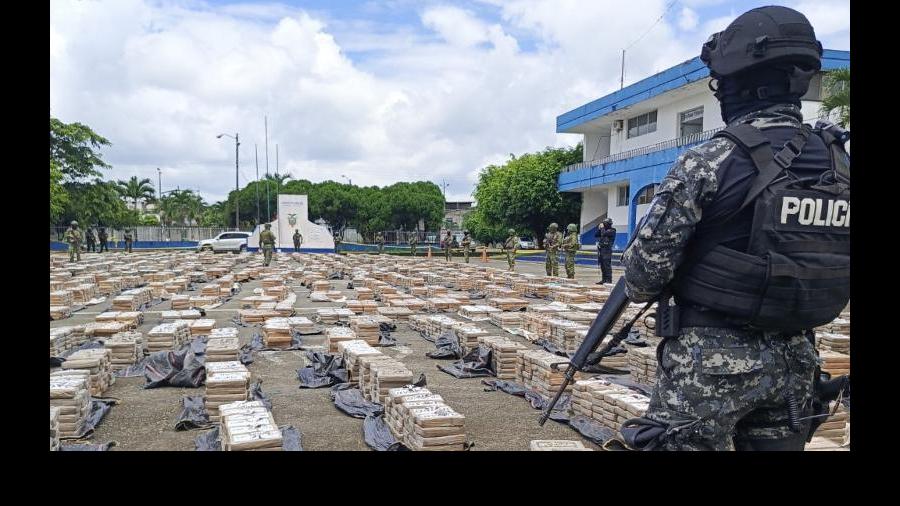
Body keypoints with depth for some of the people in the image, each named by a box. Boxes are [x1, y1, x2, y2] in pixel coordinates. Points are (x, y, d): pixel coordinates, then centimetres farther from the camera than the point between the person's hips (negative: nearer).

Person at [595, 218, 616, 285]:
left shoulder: (612, 231, -7)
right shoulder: (604, 230, 18)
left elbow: (604, 234, -23)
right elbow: (596, 235, 16)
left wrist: (602, 227, -8)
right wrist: (599, 228, 6)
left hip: (607, 250, -8)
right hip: (600, 249, 8)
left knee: (607, 266, -9)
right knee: (602, 266, 10)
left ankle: (608, 280, -8)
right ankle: (603, 280, 16)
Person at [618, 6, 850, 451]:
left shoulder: (711, 162, -16)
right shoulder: (840, 163, 4)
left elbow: (646, 263, -13)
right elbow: (834, 266, 12)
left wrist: (641, 289, 9)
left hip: (710, 361, -6)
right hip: (794, 361, 7)